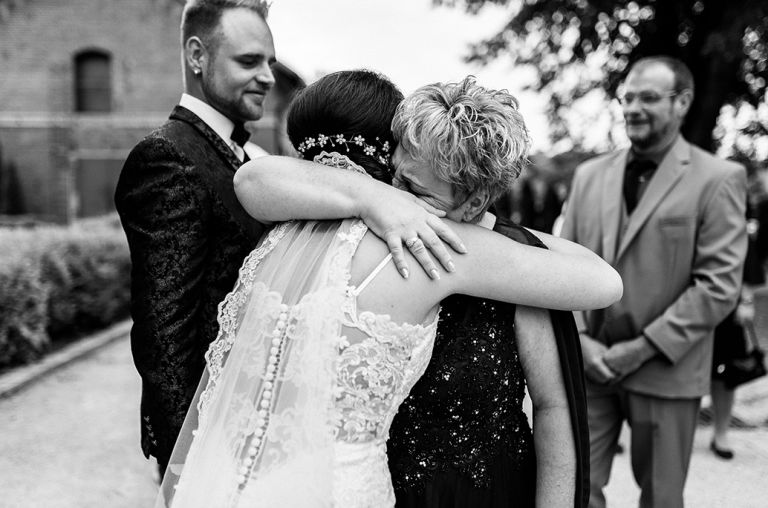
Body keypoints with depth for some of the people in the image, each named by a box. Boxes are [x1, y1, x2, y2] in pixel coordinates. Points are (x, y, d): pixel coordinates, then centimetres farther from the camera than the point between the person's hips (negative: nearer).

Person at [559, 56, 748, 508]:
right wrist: (579, 338, -6)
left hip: (665, 370, -3)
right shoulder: (590, 174, 8)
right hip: (589, 362, 3)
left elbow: (719, 284, -11)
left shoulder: (718, 179, -5)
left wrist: (643, 347, -15)